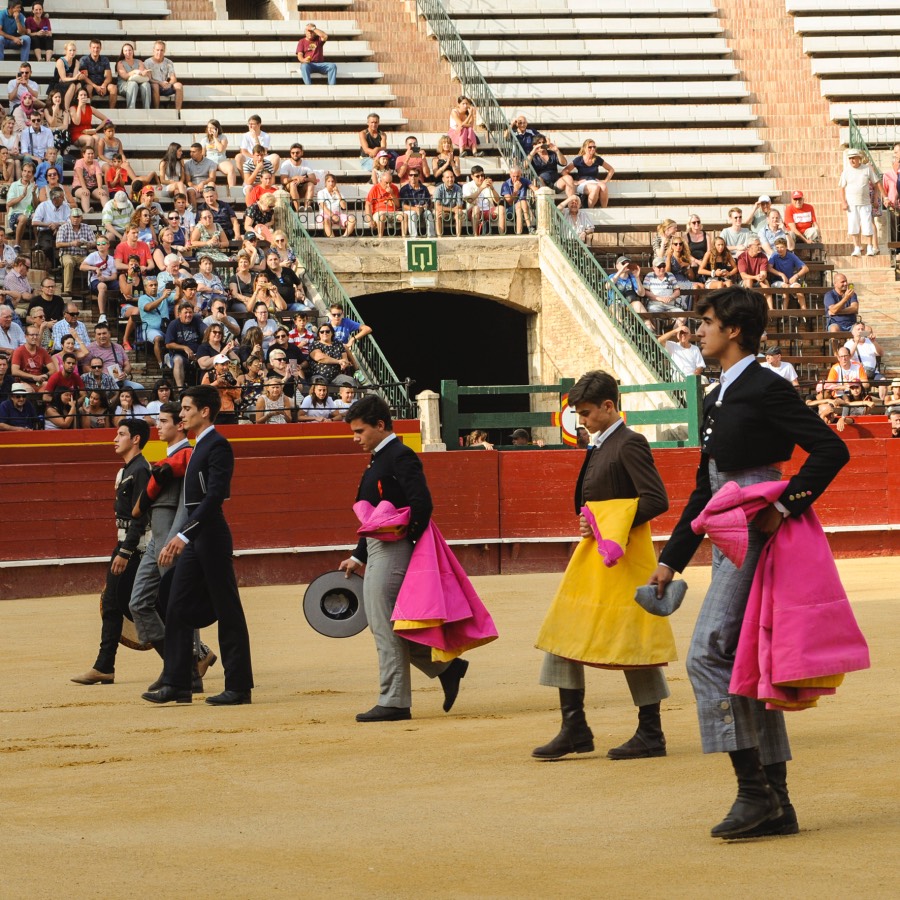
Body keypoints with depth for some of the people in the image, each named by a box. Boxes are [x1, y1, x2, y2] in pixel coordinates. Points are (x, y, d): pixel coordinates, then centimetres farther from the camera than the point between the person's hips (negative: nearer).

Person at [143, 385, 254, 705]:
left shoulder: (218, 446, -12)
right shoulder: (199, 447, 18)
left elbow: (214, 496, -21)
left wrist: (184, 535, -26)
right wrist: (179, 540, 18)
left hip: (211, 536, -10)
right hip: (194, 540, 10)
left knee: (227, 611, -3)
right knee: (177, 610, 6)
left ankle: (239, 687, 1)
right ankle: (176, 684, 8)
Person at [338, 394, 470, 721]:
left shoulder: (400, 457, -12)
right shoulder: (379, 460, 18)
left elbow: (422, 504, -21)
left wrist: (410, 544, -15)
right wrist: (358, 556, 20)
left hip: (393, 550, -10)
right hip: (376, 552, 10)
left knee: (386, 626, -6)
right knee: (383, 624, 12)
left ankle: (393, 702, 0)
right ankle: (446, 667, 20)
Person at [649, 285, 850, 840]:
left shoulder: (766, 388, -10)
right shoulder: (719, 398, 17)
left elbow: (831, 450, -15)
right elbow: (706, 488, 22)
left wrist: (786, 506, -20)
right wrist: (672, 559, 22)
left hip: (755, 536, -9)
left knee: (709, 653, -16)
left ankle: (753, 788, -16)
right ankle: (774, 804, 11)